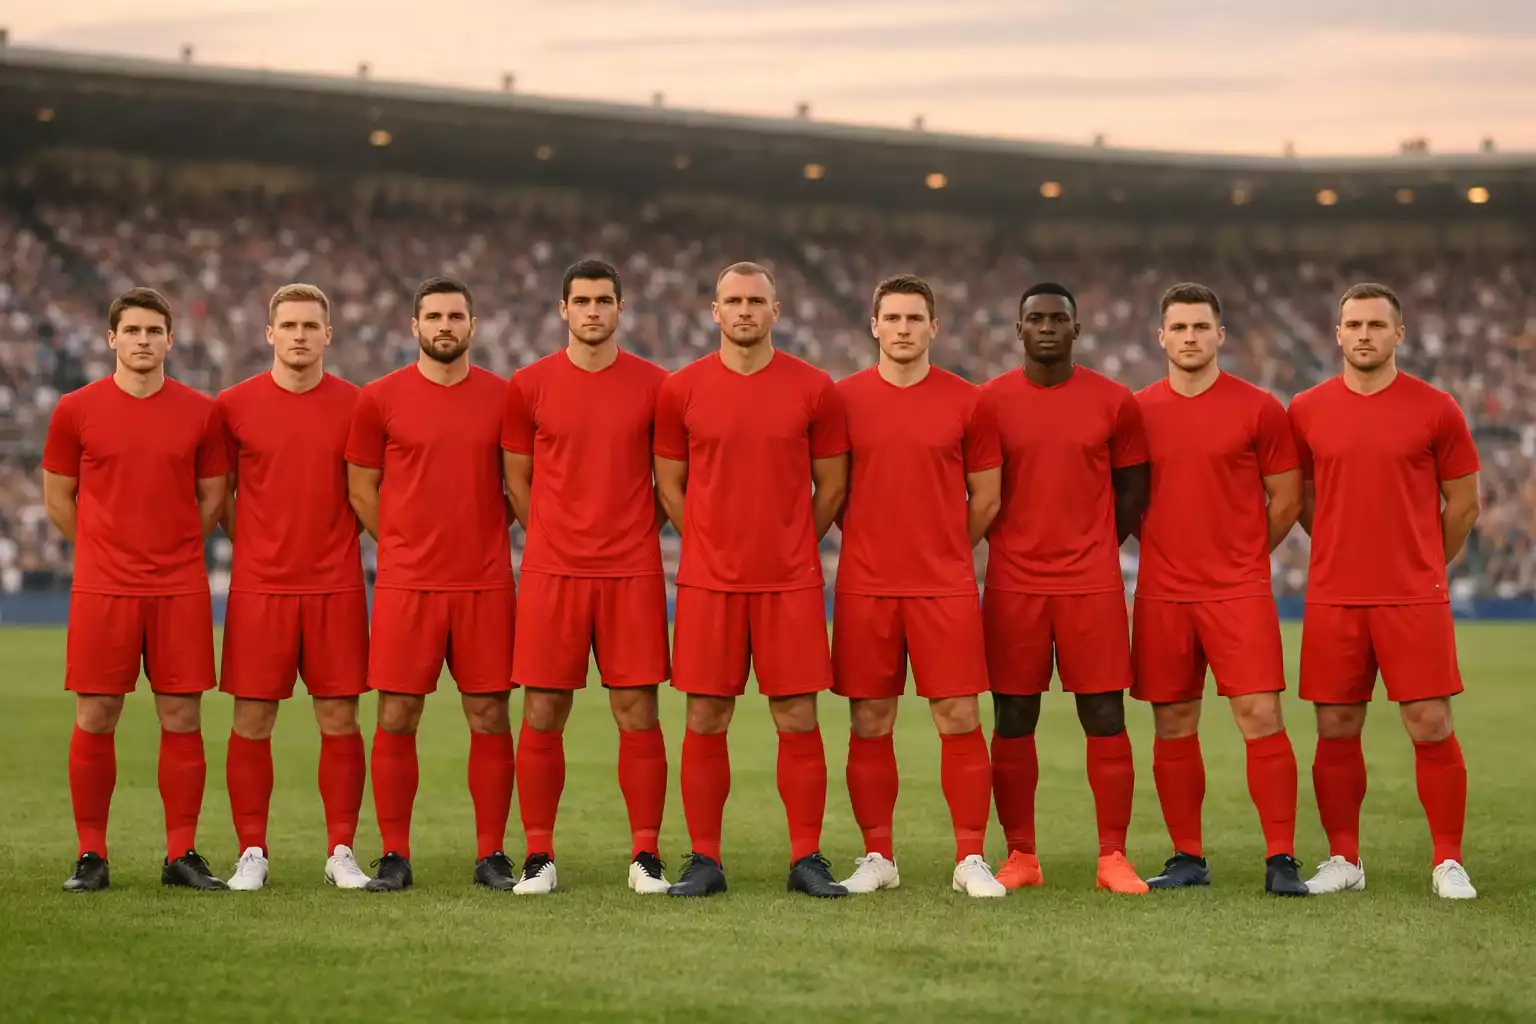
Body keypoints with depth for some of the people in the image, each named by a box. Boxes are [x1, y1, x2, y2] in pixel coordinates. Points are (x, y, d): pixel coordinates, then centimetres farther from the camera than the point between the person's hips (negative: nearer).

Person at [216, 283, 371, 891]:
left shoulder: (355, 405, 3)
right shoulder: (234, 405, 1)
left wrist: (340, 540, 2)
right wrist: (247, 545, 4)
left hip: (336, 586, 0)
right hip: (258, 587, 0)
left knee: (339, 719, 1)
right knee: (252, 721, 1)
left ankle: (342, 852, 9)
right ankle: (252, 853, 9)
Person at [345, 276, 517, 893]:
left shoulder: (502, 397, 5)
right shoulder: (381, 399, 1)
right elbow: (361, 489, 7)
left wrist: (481, 539, 7)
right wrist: (409, 548, 5)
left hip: (486, 585, 1)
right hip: (405, 585, -1)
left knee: (489, 718, 3)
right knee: (397, 719, -1)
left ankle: (492, 855, 11)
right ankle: (394, 857, 7)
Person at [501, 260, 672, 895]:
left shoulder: (654, 385, 4)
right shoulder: (528, 386, 4)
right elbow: (517, 479, 11)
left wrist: (632, 532, 7)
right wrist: (557, 539, 7)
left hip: (633, 574, 0)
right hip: (550, 574, 0)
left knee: (637, 715, 0)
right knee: (542, 716, 0)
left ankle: (645, 857, 7)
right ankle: (538, 856, 8)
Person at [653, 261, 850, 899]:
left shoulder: (814, 390, 2)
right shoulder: (681, 390, 3)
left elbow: (831, 486, 9)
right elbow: (670, 485, 11)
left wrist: (789, 548, 8)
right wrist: (718, 547, 7)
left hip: (790, 583, 0)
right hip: (707, 582, 0)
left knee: (798, 719, 0)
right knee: (705, 720, 1)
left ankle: (806, 859, 8)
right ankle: (704, 860, 9)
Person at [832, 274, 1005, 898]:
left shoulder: (967, 402, 3)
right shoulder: (844, 399, 4)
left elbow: (987, 497, 10)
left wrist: (943, 552, 11)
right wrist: (876, 545, 10)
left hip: (946, 588, -1)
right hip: (864, 587, 1)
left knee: (959, 719, -3)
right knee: (870, 723, 4)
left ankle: (971, 860, 4)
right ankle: (877, 857, 13)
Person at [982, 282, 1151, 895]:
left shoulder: (1114, 403, 3)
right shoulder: (989, 402, 2)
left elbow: (1132, 490, 11)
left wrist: (1096, 549, 7)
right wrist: (1009, 545, 6)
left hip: (1093, 584, 0)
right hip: (1012, 584, 0)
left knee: (1105, 718, -2)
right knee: (1013, 722, 2)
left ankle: (1113, 857, 4)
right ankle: (1020, 857, 11)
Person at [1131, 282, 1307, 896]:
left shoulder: (1259, 409, 0)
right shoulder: (1137, 411, 6)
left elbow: (1286, 497, 5)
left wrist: (1242, 556, 7)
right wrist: (1164, 548, 9)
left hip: (1240, 592, -3)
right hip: (1161, 593, 3)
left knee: (1261, 718, -9)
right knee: (1173, 728, 6)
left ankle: (1281, 861, -5)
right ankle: (1187, 858, 16)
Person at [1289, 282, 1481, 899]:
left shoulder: (1434, 409, -1)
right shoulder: (1306, 412, 4)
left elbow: (1463, 503, 7)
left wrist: (1419, 565, 11)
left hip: (1415, 600, -2)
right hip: (1332, 599, 2)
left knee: (1431, 727, -4)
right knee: (1336, 730, 5)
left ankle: (1448, 863, 6)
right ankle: (1343, 860, 16)